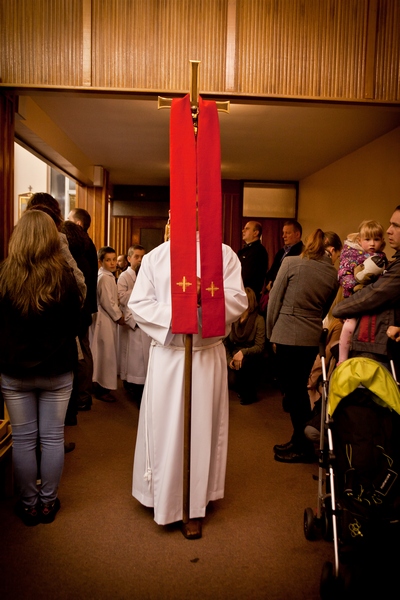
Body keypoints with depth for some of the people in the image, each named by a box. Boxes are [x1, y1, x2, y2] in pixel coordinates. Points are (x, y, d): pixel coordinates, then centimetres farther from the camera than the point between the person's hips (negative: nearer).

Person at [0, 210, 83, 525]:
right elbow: (76, 321, -1)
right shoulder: (65, 276, -13)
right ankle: (48, 503, 26)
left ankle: (28, 505, 26)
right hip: (57, 370, 0)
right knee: (53, 438, 13)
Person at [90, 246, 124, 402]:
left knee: (103, 353, 17)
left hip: (103, 318, 10)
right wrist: (118, 316, -9)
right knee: (105, 353, -2)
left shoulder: (106, 276, 14)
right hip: (105, 320, -10)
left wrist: (117, 314, 9)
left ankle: (99, 385, 28)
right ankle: (102, 389, 6)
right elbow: (107, 302, -19)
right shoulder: (105, 278, -17)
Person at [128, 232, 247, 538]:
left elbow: (239, 300, -4)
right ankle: (165, 497, 29)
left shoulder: (224, 254, 3)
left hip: (208, 355, 0)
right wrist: (171, 316, -16)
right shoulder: (155, 257, 7)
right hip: (167, 354, 1)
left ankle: (195, 508, 22)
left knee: (202, 427, 7)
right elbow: (138, 302, 1)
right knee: (164, 427, 8)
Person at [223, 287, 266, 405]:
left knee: (242, 363, -32)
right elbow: (225, 343, 2)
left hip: (251, 359, -3)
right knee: (235, 364, -27)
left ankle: (248, 393, -4)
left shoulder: (258, 320, -8)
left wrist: (243, 352, -26)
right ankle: (242, 390, 3)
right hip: (234, 356, 3)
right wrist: (229, 359, -15)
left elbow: (260, 347, -11)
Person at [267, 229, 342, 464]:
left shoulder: (292, 262, -7)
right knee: (299, 389, 18)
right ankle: (299, 440, 29)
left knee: (294, 391, 5)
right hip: (312, 338, 5)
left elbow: (275, 299, -5)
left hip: (288, 335, -5)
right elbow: (324, 310, 12)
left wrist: (271, 332, 4)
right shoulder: (333, 275, 4)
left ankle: (305, 448, 15)